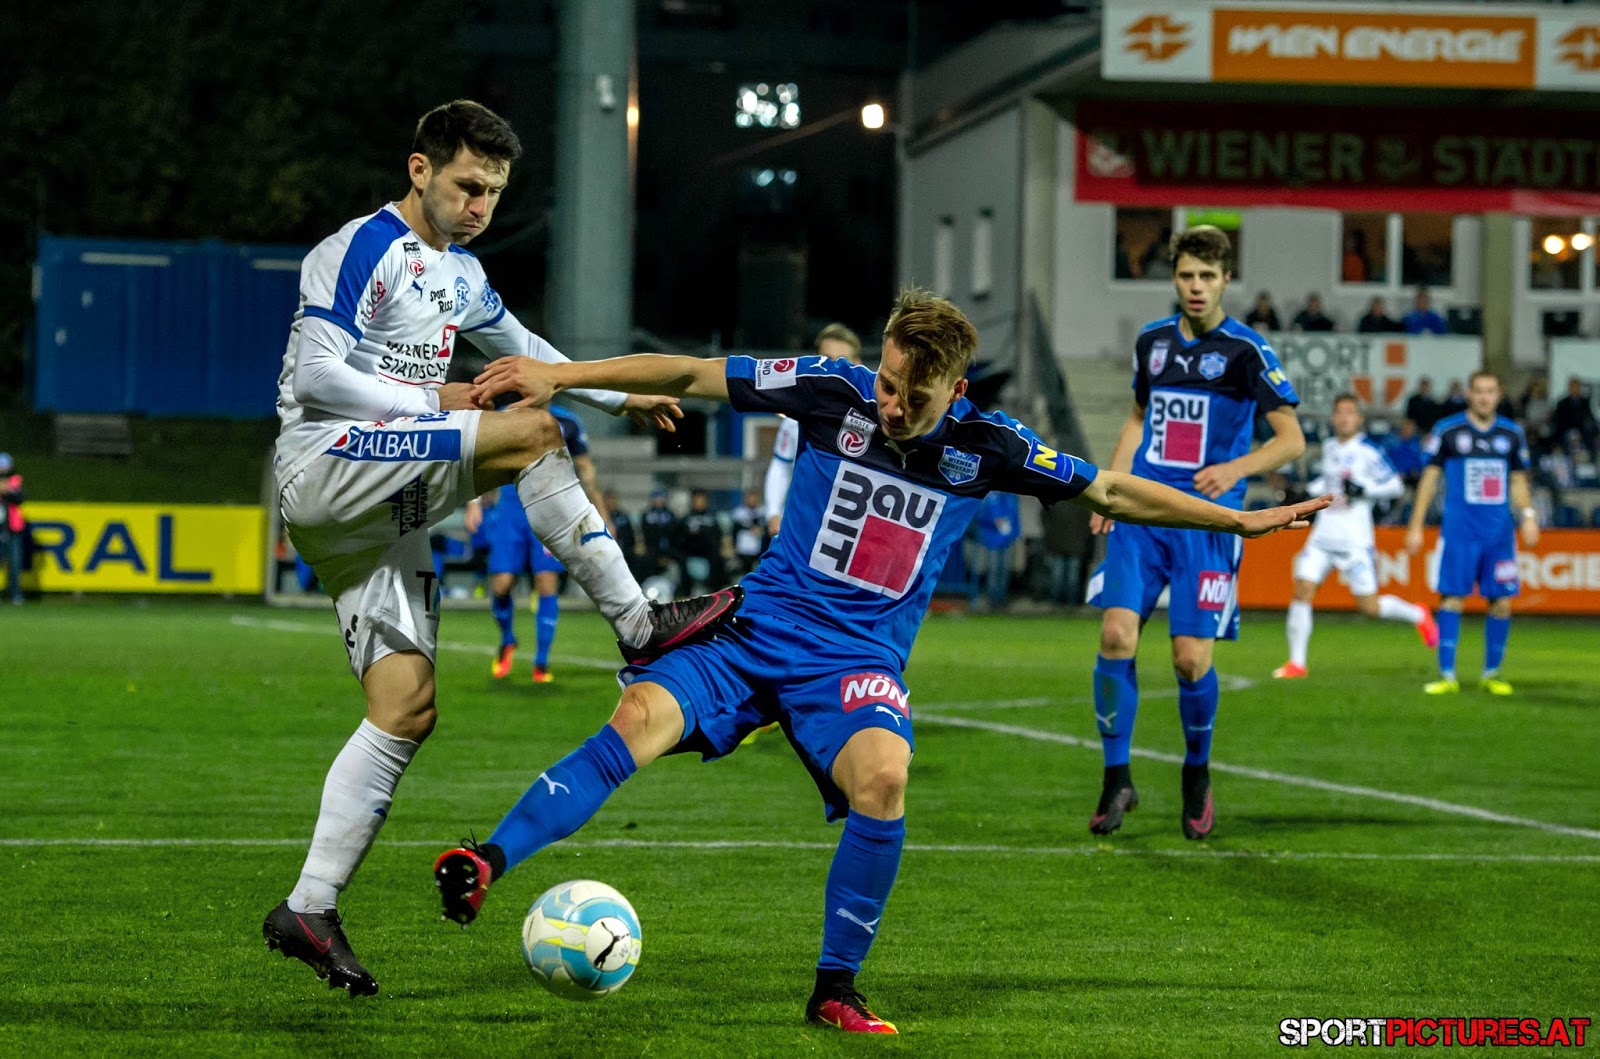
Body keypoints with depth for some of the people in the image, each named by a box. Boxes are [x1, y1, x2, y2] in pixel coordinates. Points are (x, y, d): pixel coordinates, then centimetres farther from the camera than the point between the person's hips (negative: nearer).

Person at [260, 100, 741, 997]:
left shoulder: (461, 274, 20)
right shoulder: (362, 251, -7)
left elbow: (522, 348, 36)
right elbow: (314, 377, -15)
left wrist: (622, 398, 29)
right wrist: (434, 403, -14)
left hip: (385, 505, 9)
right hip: (324, 465, -9)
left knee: (406, 712, -1)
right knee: (532, 432, -22)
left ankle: (310, 909, 0)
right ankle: (641, 623, -16)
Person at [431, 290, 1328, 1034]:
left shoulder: (984, 446, -3)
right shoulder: (835, 391, -6)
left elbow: (1111, 492, 8)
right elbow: (692, 375, -3)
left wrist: (1240, 521, 8)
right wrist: (557, 378, -8)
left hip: (859, 662, 0)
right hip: (760, 632, 0)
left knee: (883, 773, -32)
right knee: (642, 715, -28)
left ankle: (837, 990, -16)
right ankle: (487, 866, -30)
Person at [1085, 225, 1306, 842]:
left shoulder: (1245, 350, -4)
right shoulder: (1151, 342, 11)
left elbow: (1292, 440, -5)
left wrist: (1236, 467, -22)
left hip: (1208, 522, -3)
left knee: (1192, 659, -6)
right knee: (1117, 634, -13)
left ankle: (1197, 774, 21)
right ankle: (1117, 779, 0)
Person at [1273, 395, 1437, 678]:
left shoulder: (1369, 451, -9)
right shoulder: (1329, 447, 11)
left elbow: (1395, 485, -6)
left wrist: (1363, 490, -19)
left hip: (1354, 539, -5)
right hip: (1323, 535, 6)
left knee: (1369, 606, -3)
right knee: (1302, 590, -8)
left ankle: (1418, 616, 26)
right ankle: (1296, 662, -1)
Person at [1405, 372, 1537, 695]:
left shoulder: (1512, 434, 9)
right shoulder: (1448, 431, 0)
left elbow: (1518, 481, 16)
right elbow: (1429, 478, 4)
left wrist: (1528, 515, -1)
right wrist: (1415, 526, 1)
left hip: (1500, 532, 3)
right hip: (1459, 531, -3)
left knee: (1501, 601, 2)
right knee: (1451, 598, -6)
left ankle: (1491, 674, 14)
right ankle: (1447, 675, -2)